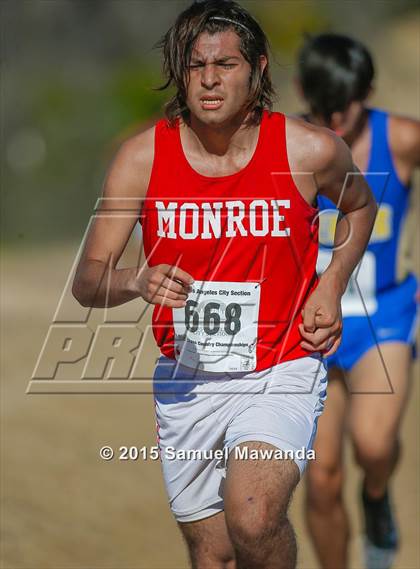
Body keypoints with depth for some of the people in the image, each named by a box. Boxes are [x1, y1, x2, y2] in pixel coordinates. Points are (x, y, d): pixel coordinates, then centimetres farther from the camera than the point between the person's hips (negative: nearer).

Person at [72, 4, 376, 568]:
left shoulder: (310, 151, -9)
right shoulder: (143, 156, -7)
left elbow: (359, 204, 15)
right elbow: (87, 283, -6)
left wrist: (331, 286, 0)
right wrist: (137, 282, -28)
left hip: (280, 374, -3)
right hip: (185, 383, 3)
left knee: (252, 520, -28)